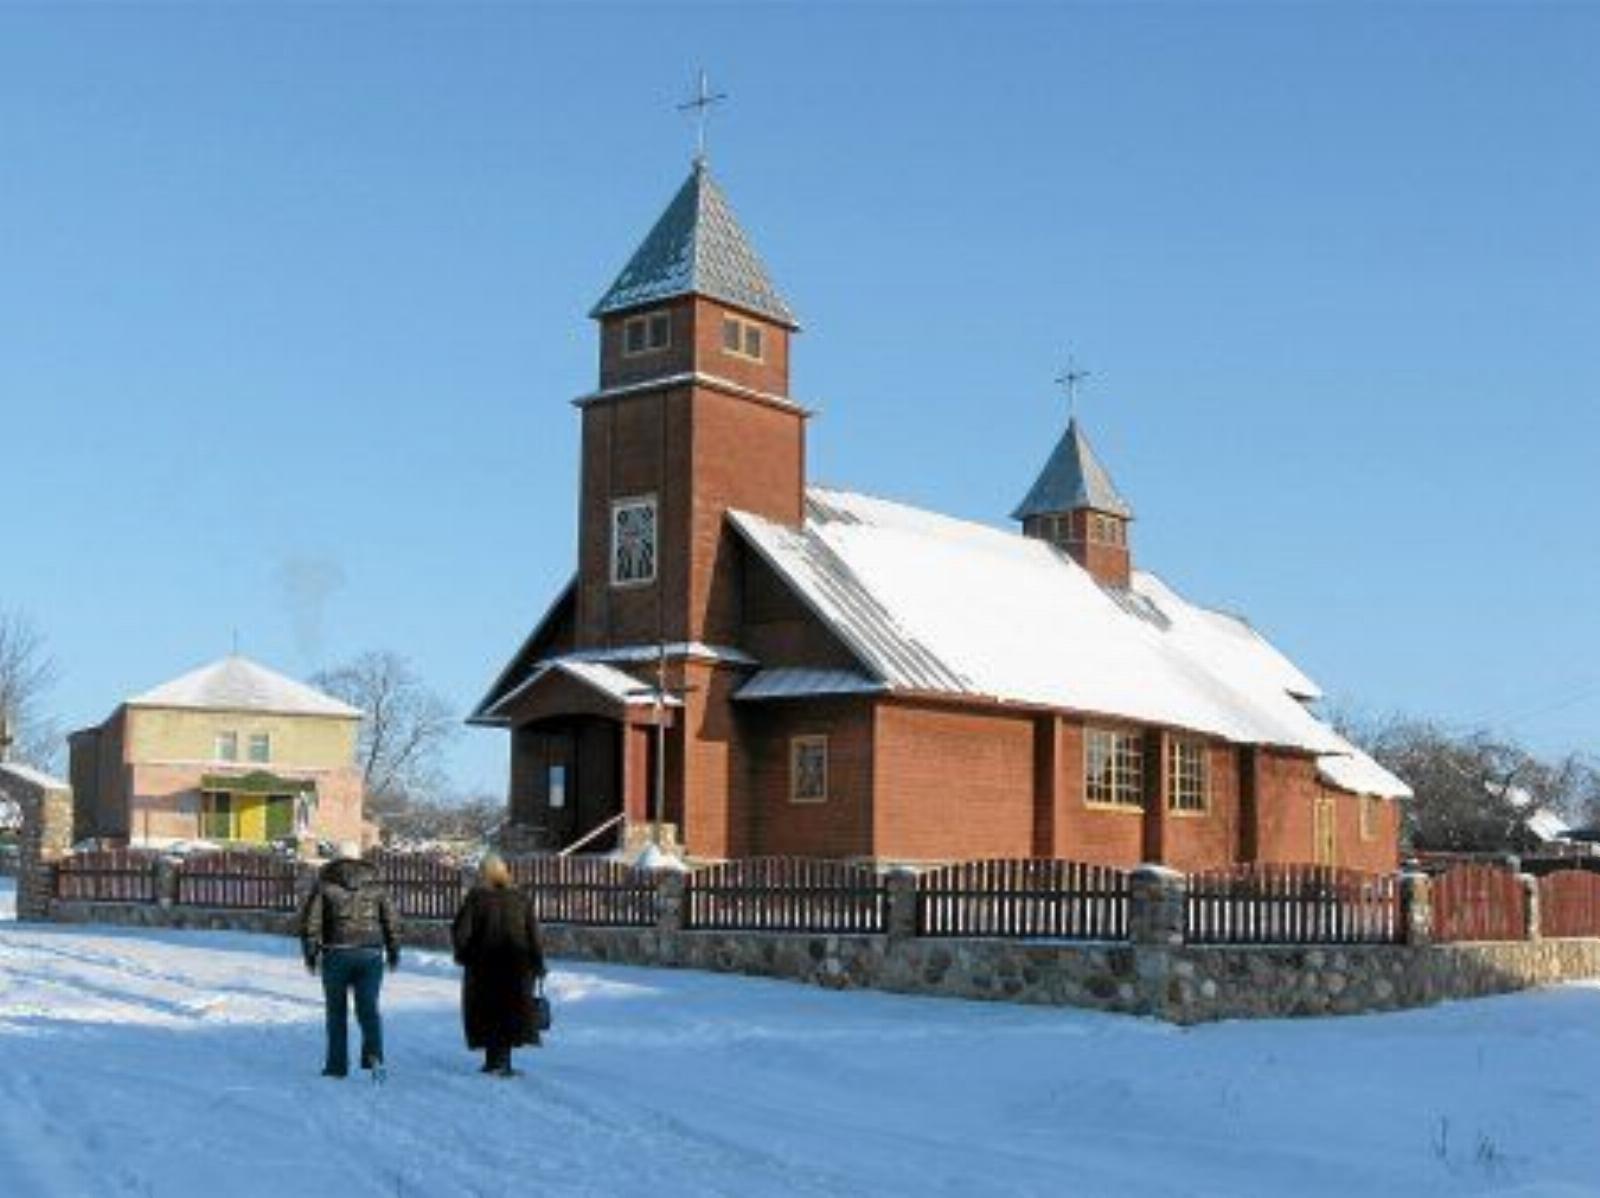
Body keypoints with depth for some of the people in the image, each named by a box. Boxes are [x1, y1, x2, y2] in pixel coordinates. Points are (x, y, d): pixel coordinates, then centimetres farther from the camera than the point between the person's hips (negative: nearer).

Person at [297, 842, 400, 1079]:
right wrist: (393, 953, 17)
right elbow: (391, 921, 8)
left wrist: (311, 953, 3)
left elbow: (310, 919, -4)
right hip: (370, 954, 1)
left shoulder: (325, 885, 2)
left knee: (337, 1011, 11)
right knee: (368, 1008, 2)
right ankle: (374, 1054, -20)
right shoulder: (375, 886, 8)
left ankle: (337, 1064, 14)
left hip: (337, 955, -1)